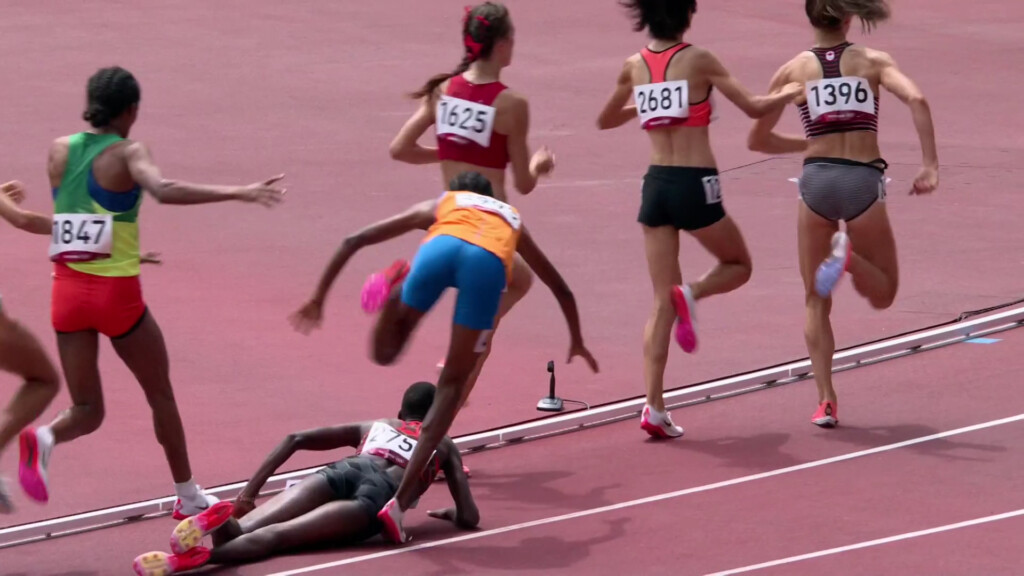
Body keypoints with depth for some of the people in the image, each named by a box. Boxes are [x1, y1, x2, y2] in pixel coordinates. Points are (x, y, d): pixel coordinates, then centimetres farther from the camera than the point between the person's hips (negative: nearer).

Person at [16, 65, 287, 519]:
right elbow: (164, 190, -30)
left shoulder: (59, 150, 3)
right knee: (160, 394, 18)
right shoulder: (127, 154, -11)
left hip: (68, 290, 4)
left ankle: (43, 438, -25)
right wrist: (237, 193, -35)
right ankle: (188, 496, 28)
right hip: (117, 293, -4)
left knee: (86, 409, 9)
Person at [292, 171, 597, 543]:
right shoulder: (512, 219, 46)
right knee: (451, 387, 9)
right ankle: (400, 502, -3)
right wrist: (577, 341, 70)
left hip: (441, 247, 0)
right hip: (488, 264, 0)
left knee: (386, 352, 22)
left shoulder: (439, 205, 42)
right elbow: (561, 289, 55)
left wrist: (319, 298, 41)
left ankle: (399, 286, -9)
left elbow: (354, 241, 37)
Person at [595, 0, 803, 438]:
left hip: (655, 186, 4)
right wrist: (789, 93, 14)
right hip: (694, 185, -4)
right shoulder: (698, 60, -6)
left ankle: (654, 406, -4)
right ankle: (691, 294, -11)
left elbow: (604, 121, 22)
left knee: (662, 303, 7)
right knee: (738, 265, 22)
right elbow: (753, 108, -5)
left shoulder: (635, 66, 7)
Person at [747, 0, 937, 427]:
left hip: (816, 179, 1)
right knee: (883, 294, 15)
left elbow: (757, 140, 15)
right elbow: (916, 99, -11)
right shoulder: (873, 62, 7)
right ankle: (848, 257, -18)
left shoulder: (793, 71, 10)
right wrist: (930, 166, -10)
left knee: (816, 303, 13)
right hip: (863, 181, -1)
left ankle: (825, 400, 0)